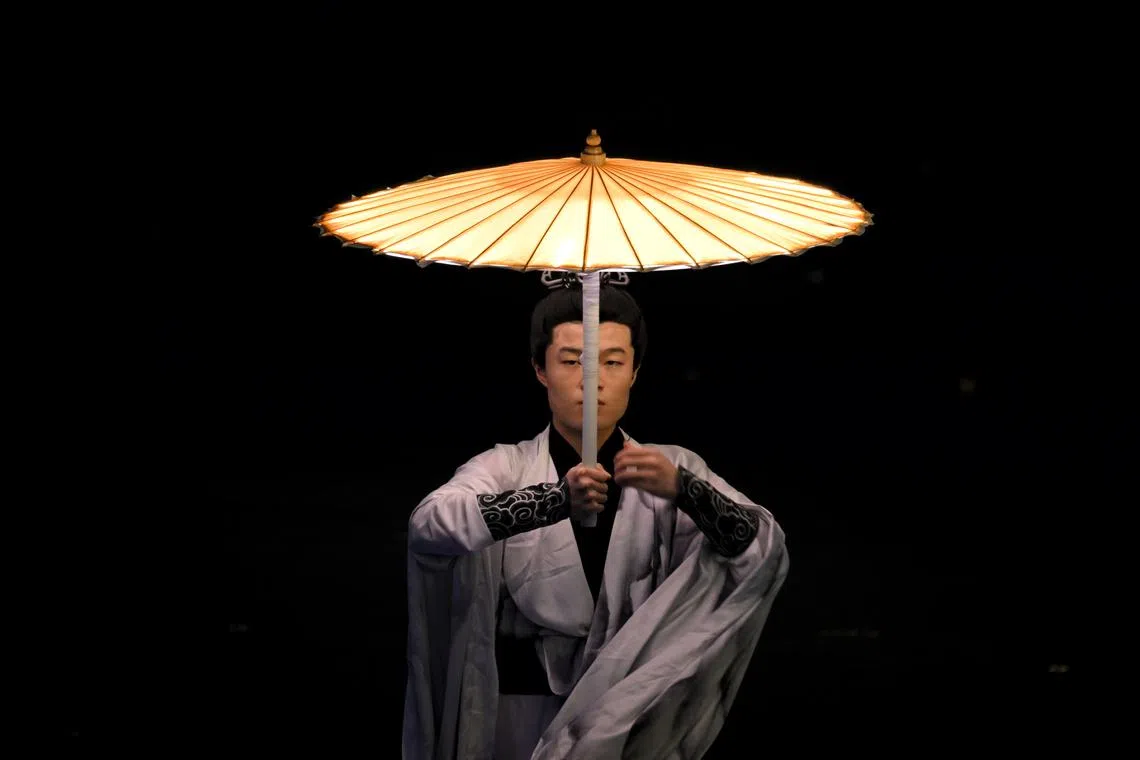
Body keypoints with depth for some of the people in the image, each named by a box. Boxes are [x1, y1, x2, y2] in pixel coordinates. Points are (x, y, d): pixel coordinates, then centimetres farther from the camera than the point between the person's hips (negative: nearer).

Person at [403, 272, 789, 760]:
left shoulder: (672, 469, 1)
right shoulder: (505, 469, -3)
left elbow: (766, 551, -12)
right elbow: (428, 526, -23)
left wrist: (680, 489, -30)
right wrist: (556, 499, -36)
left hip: (637, 712, 1)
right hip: (524, 714, -1)